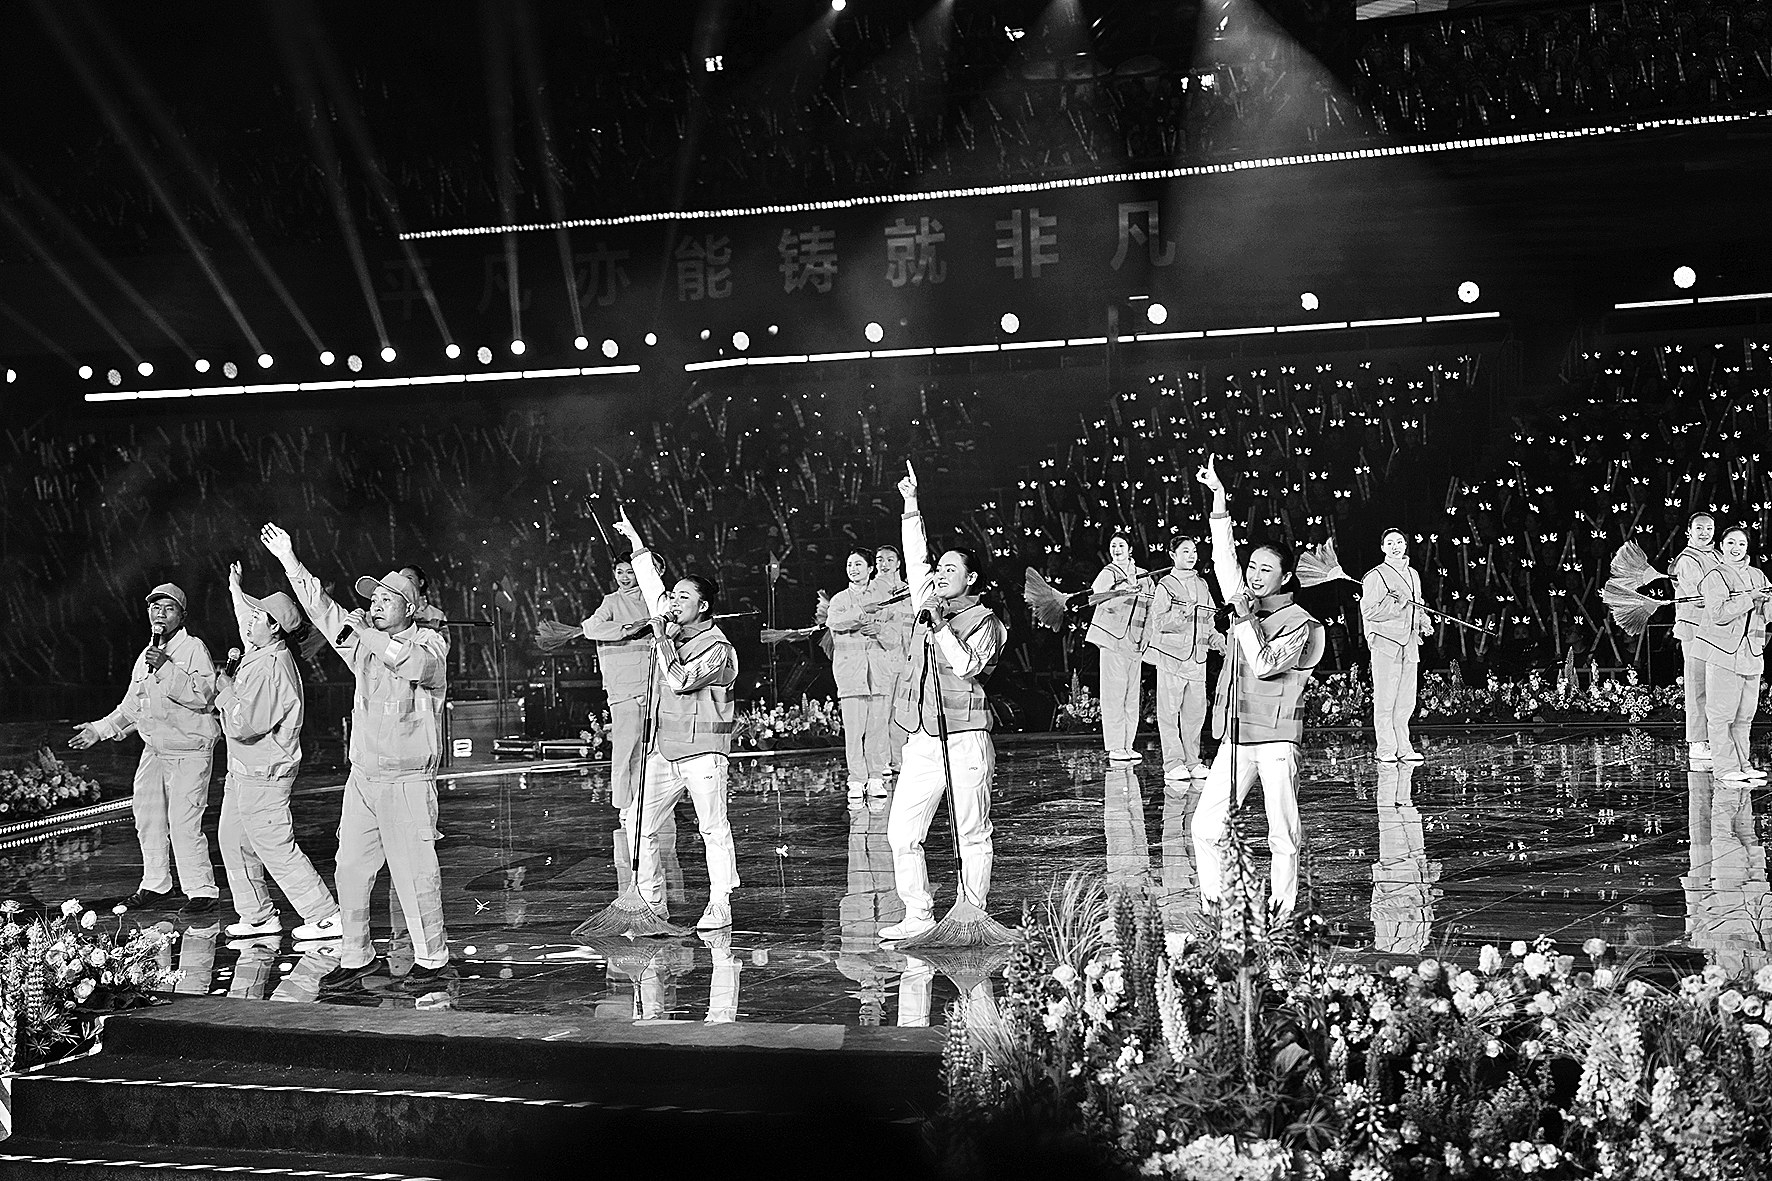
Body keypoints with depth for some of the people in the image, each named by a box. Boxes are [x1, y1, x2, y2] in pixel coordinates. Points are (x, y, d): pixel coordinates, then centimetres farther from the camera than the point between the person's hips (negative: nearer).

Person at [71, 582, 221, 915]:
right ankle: (155, 885, 27)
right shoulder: (146, 655, 15)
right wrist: (99, 729, 20)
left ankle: (202, 892, -5)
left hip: (189, 752, -8)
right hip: (154, 749, 8)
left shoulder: (194, 649, -9)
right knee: (147, 816, 12)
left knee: (184, 823, -13)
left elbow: (202, 695, -24)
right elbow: (131, 707, 26)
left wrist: (166, 669, -27)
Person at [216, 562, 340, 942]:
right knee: (232, 839, 16)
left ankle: (325, 916, 0)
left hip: (262, 777, -10)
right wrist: (236, 589, 37)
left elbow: (242, 724, -27)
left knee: (276, 848, -6)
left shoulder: (271, 668, -24)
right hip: (244, 772, 10)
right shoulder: (259, 654, 7)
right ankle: (258, 916, 24)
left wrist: (225, 689, -13)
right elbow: (247, 626, 33)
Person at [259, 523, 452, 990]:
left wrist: (366, 632, -18)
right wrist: (289, 561, 7)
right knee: (349, 871, 7)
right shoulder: (365, 642, 16)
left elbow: (414, 663, -24)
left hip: (407, 780, -6)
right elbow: (322, 608, 13)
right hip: (362, 776, 6)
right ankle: (357, 957, 17)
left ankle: (432, 961, 1)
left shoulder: (431, 643, -1)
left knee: (415, 873, -7)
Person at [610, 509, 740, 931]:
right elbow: (654, 588, 22)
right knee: (639, 826, 3)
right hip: (663, 749, 7)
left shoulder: (717, 647, -9)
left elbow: (681, 680, -19)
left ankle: (720, 906, 1)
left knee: (714, 829, -3)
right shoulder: (672, 627, 11)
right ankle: (651, 903, 11)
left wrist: (662, 638, -14)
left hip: (702, 749, -7)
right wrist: (637, 544, 25)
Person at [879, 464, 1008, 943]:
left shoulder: (985, 622, 0)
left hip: (965, 739, -6)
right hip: (923, 740, 6)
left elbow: (967, 665, -14)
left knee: (972, 834, 0)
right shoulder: (929, 605, 15)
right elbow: (916, 558, 15)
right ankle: (918, 915, 8)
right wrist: (911, 505, 13)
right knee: (901, 830, 1)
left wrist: (940, 624, -16)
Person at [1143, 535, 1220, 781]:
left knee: (1196, 711, 5)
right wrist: (1182, 614, -26)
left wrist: (1216, 639, 6)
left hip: (1197, 656, 5)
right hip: (1171, 654, -5)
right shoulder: (1165, 585, -2)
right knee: (1169, 711, -4)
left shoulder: (1201, 584, 15)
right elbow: (1158, 622, -10)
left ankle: (1192, 761, 14)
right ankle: (1173, 763, -1)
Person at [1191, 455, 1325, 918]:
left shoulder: (1298, 623, -5)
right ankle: (1212, 907, 10)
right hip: (1235, 734, 6)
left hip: (1276, 737, -5)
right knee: (1205, 827, 0)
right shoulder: (1244, 602, 11)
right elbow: (1224, 554, 11)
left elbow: (1265, 665, -17)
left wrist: (1245, 617, -17)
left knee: (1283, 834, -3)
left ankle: (1282, 913, 3)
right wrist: (1219, 496, 7)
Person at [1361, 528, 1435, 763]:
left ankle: (1404, 748, 14)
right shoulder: (1375, 576, -6)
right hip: (1385, 642, -7)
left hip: (1410, 644, 7)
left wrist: (1424, 622, 12)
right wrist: (1397, 604, -17)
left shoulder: (1413, 575, 18)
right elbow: (1368, 611, -13)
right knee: (1385, 700, -6)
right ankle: (1386, 750, -3)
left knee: (1406, 700, 8)